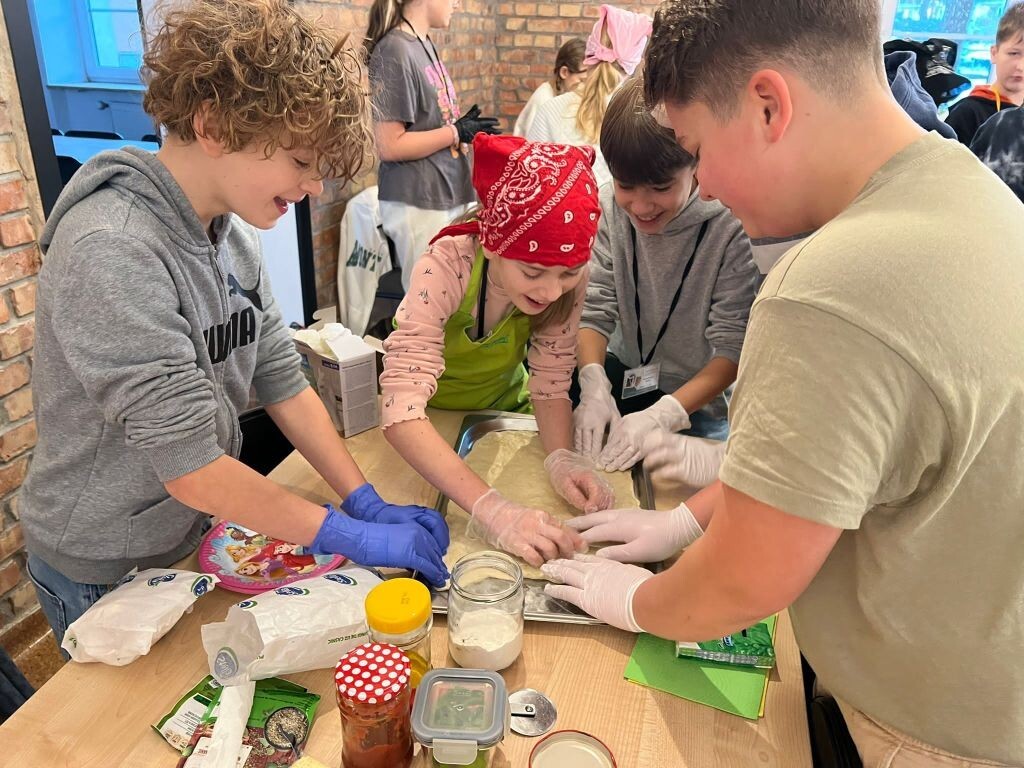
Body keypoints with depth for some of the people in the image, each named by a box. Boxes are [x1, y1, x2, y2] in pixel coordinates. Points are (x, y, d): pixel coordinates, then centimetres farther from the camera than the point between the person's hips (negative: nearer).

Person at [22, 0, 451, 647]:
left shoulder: (233, 230, -4)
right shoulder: (112, 253, -30)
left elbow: (283, 380, -3)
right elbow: (190, 467, -31)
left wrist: (368, 503, -10)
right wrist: (356, 537, -26)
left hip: (204, 536, 7)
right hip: (109, 574, -7)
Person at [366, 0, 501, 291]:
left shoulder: (426, 44, 10)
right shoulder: (395, 50, -16)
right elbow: (391, 145, -19)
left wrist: (467, 127, 3)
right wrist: (458, 132, -13)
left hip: (450, 195, 8)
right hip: (418, 203, -8)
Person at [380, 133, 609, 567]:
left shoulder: (569, 277, -24)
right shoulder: (445, 269, -35)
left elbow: (551, 385, -16)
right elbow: (400, 413, -44)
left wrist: (561, 457, -36)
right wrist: (490, 509, -55)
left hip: (503, 405, 2)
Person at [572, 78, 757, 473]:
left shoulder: (729, 227, -21)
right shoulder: (609, 206, -9)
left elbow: (733, 346, -20)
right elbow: (594, 308, -9)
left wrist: (663, 415, -29)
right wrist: (594, 386, -25)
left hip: (699, 405, -4)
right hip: (623, 380, 5)